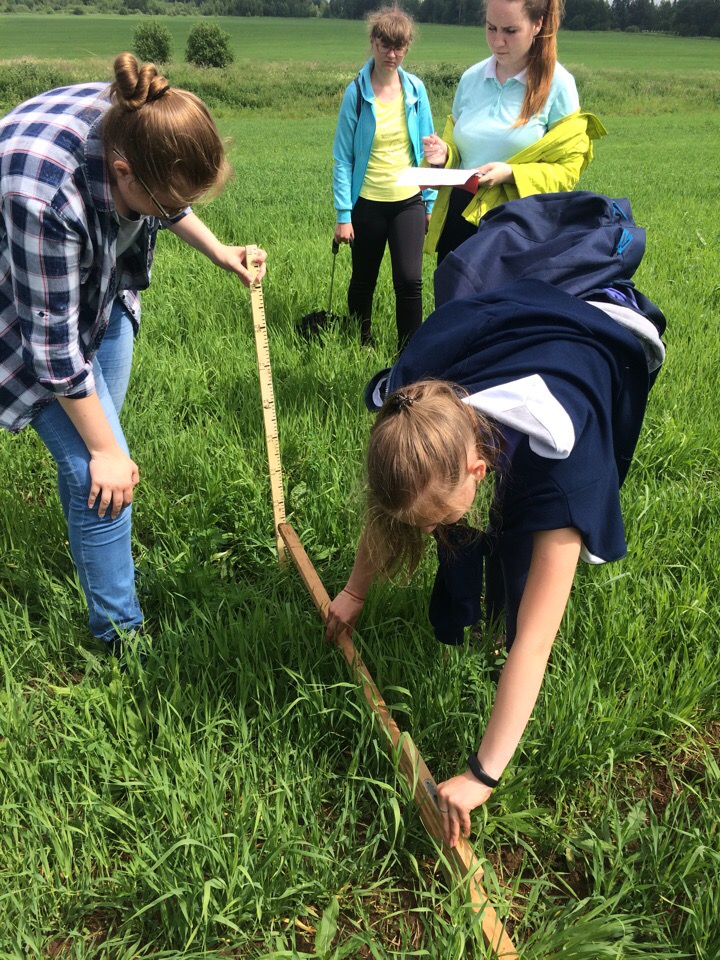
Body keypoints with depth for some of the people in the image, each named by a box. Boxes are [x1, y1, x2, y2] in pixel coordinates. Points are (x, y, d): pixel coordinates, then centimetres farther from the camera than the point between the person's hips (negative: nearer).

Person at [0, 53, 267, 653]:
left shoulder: (139, 126, -21)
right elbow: (55, 343, -30)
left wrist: (219, 251, -3)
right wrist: (106, 450, -20)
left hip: (103, 285, 7)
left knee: (98, 437, 16)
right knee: (96, 471, -9)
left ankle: (94, 551, 42)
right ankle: (120, 631, 9)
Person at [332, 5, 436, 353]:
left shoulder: (415, 89, 0)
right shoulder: (357, 92, -8)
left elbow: (427, 149, 7)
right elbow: (343, 157, -7)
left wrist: (430, 203, 5)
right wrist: (343, 214, -12)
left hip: (409, 201, 1)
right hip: (368, 203, -1)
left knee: (409, 279, -11)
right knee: (363, 281, 12)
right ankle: (360, 346, 33)